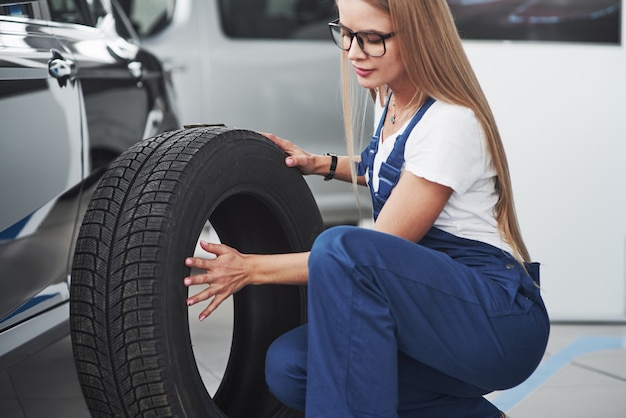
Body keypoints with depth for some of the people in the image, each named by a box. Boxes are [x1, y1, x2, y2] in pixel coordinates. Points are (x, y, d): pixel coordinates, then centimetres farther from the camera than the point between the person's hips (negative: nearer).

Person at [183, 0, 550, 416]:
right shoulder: (392, 99, 7)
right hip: (435, 305, 9)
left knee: (340, 247, -31)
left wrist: (251, 268, -14)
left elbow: (365, 255, -18)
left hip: (503, 320, -8)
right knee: (289, 366, -12)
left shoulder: (451, 122, -19)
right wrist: (322, 164, 16)